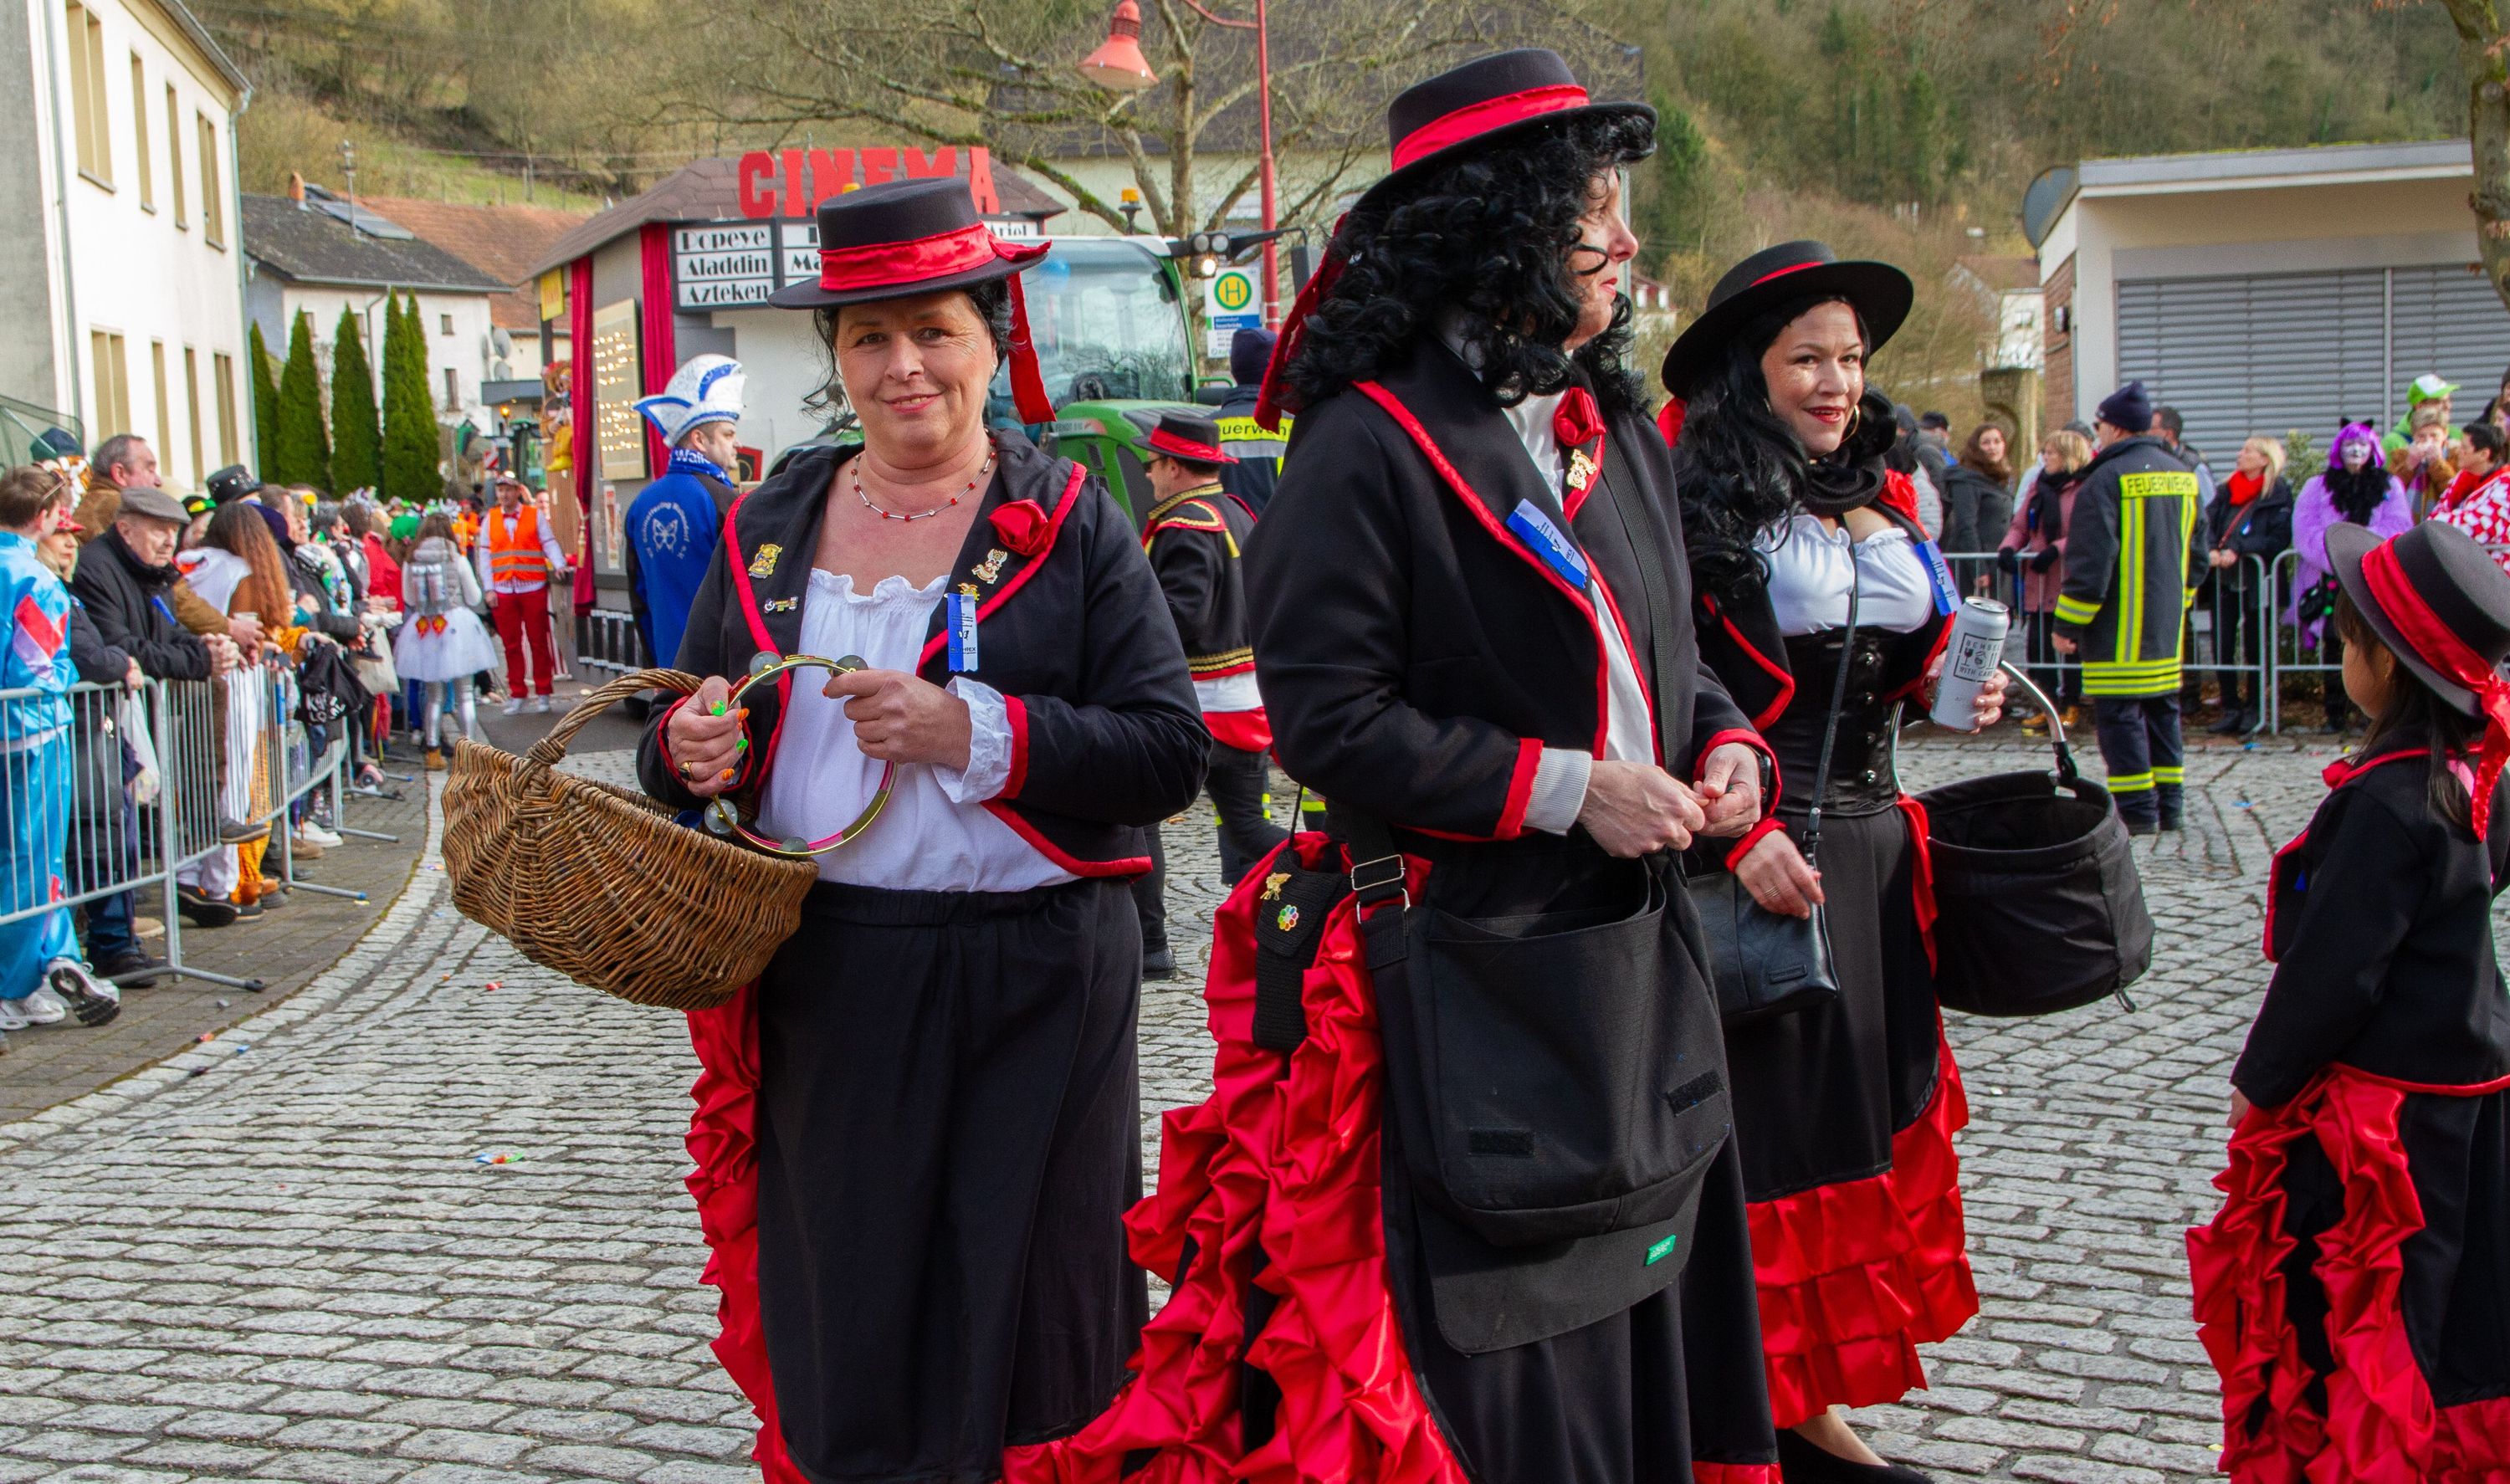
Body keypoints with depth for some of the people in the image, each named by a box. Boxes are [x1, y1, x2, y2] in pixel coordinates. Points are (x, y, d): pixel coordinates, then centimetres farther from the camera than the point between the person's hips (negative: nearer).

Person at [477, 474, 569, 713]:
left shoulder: (535, 515, 6)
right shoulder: (489, 520, 10)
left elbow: (549, 543, -1)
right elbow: (484, 555, 9)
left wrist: (559, 564, -20)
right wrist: (488, 588, 1)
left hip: (533, 588, -2)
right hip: (503, 591, 2)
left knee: (538, 642, 1)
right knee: (511, 644, 3)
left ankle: (542, 693, 8)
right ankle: (517, 695, 9)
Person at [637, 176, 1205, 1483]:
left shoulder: (1072, 524, -1)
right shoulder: (769, 529, 10)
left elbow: (1170, 750, -9)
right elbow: (683, 755, 14)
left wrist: (975, 732, -20)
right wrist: (689, 749, -9)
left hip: (1029, 985, -3)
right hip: (824, 986, 3)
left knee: (1015, 1316, 6)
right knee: (839, 1334, 10)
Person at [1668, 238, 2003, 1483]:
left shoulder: (1884, 504, 12)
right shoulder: (1693, 507, -11)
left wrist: (1954, 688, 3)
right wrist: (1739, 832, -23)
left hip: (1873, 852, 8)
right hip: (1753, 859, -8)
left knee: (1866, 1121, 11)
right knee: (1764, 1133, -1)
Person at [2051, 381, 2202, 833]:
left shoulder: (2107, 480, -14)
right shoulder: (2183, 475, 10)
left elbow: (2089, 563, -17)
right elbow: (2195, 554, 18)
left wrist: (2068, 625, -11)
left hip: (2118, 630, -8)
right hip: (2168, 627, 8)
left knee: (2120, 715, -4)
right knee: (2163, 711, 14)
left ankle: (2137, 810, -5)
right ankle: (2168, 804, 18)